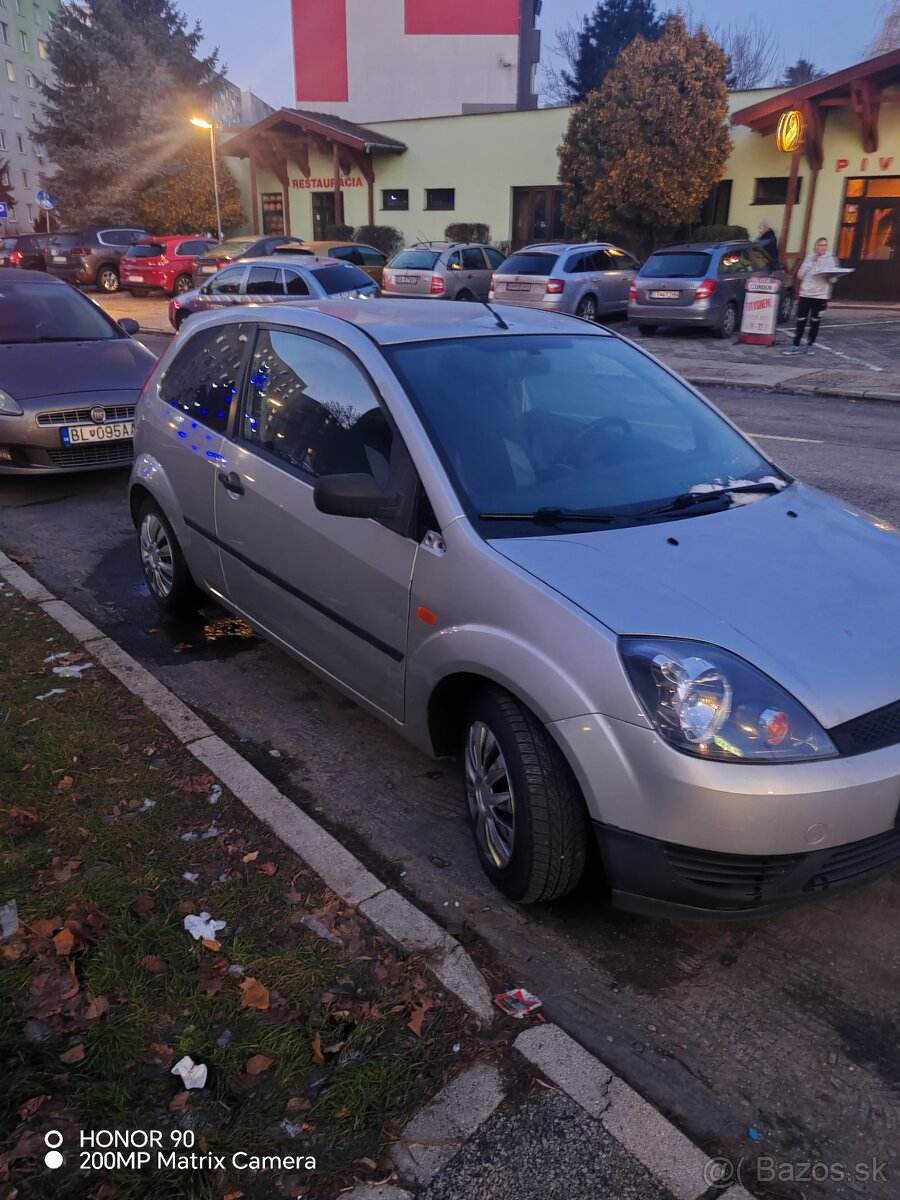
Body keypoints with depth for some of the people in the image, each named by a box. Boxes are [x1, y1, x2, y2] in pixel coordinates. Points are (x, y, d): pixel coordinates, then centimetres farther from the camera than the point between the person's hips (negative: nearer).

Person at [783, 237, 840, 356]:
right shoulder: (809, 258, 7)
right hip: (805, 294, 1)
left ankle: (810, 345, 16)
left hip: (821, 295, -1)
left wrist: (828, 275, -21)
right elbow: (800, 276, 1)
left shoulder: (831, 259, 4)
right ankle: (795, 346, 1)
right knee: (801, 321, -2)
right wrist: (810, 263, -7)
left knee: (815, 322, 5)